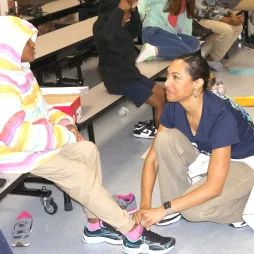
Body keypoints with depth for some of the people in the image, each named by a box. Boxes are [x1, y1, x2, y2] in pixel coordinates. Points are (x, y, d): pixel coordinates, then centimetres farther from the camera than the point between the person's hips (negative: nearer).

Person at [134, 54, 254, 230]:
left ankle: (236, 207, 1)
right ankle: (175, 204, -6)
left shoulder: (221, 116, -35)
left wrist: (163, 210, -36)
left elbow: (214, 187, -35)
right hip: (207, 155, 6)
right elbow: (153, 158, -10)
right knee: (165, 138, -22)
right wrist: (145, 205, -21)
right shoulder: (174, 107, -16)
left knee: (192, 210, -29)